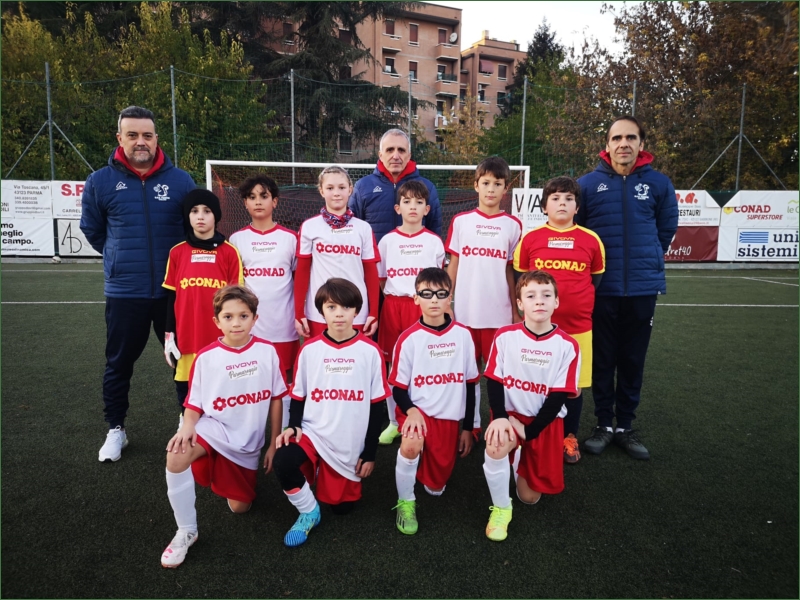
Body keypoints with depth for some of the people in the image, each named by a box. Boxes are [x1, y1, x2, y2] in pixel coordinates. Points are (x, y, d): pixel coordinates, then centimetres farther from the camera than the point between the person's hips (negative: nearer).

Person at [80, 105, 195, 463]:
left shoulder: (180, 180, -2)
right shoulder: (100, 182, -2)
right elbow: (92, 230, 13)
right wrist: (122, 257, 14)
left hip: (175, 290, 0)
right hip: (124, 292, 0)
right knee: (119, 363, 13)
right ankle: (116, 429, 32)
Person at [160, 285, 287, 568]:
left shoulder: (267, 351, -9)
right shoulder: (206, 357, -11)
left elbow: (275, 399, 0)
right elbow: (195, 404, -3)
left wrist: (274, 444, 2)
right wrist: (187, 427, -26)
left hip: (248, 442, 2)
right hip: (215, 429, -1)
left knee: (239, 507, 7)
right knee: (176, 457, -34)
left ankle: (224, 475, 42)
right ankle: (186, 532, -12)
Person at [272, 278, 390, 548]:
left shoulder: (370, 351, -7)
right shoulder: (309, 349, -4)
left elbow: (375, 406, -2)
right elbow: (298, 396, 5)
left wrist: (370, 453, -1)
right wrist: (293, 426, -14)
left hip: (351, 445, 0)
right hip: (313, 433, 0)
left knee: (342, 506, 6)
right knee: (283, 462, -29)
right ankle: (308, 512, 0)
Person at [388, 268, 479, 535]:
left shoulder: (463, 335, -3)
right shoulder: (409, 338, -11)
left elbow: (469, 384, 5)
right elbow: (398, 387, -5)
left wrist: (468, 428, 8)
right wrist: (411, 411, -26)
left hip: (449, 417, 3)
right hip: (417, 411, -3)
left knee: (436, 486, 7)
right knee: (411, 444, -35)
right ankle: (405, 502, -8)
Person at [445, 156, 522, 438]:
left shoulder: (512, 225, 3)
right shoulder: (461, 221, 3)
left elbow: (511, 271, 6)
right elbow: (453, 265, 6)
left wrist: (516, 312, 5)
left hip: (500, 312, 0)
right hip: (465, 311, 1)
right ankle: (471, 425, 23)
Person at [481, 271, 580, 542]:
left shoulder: (567, 346, -10)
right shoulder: (504, 336, -9)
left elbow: (559, 396, -11)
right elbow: (494, 381, -8)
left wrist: (529, 431, -18)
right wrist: (500, 417, -24)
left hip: (546, 421, 1)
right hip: (510, 414, 0)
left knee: (529, 496, 5)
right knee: (496, 446, -34)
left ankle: (522, 459, 38)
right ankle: (501, 508, -8)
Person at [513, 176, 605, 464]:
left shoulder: (591, 240, 0)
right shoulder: (530, 238, -1)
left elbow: (596, 279, 12)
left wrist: (578, 302, 4)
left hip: (578, 326, 1)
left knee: (574, 384, 10)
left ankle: (569, 437, 30)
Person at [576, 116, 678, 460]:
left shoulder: (658, 183, 2)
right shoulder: (588, 183, -3)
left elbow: (667, 228, 14)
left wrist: (647, 259, 13)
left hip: (643, 288, 1)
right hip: (600, 288, -1)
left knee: (633, 361, 11)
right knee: (602, 359, 9)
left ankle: (626, 426, 26)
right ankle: (604, 424, 24)